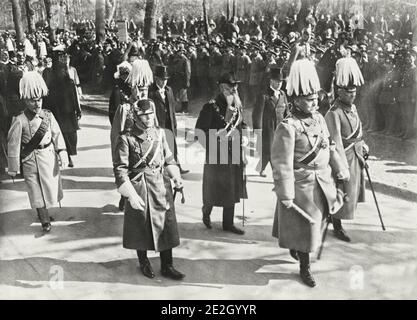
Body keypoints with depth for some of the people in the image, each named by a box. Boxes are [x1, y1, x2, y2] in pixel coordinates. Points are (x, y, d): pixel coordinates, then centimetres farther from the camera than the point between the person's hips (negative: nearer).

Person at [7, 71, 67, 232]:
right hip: (31, 161, -4)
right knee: (37, 191, 6)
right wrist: (13, 168, -7)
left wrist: (62, 153, -6)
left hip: (49, 158, 4)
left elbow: (57, 134, 3)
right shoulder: (20, 121, -15)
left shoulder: (48, 115, -4)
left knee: (50, 186, 15)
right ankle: (45, 221, 19)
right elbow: (13, 144, -10)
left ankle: (45, 212, 39)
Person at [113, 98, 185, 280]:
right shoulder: (126, 138, -11)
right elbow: (120, 169, -12)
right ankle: (143, 262, 32)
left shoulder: (159, 133, 4)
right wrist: (130, 194, -19)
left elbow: (168, 158, 15)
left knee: (166, 226, 6)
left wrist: (175, 176, 0)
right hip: (139, 188, -4)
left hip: (161, 187, 4)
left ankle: (167, 266, 19)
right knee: (141, 228, 9)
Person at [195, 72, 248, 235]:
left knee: (232, 190, 10)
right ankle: (206, 212, 34)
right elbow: (199, 131, -12)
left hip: (234, 155, 6)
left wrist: (243, 139, 6)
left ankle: (228, 223, 21)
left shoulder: (237, 106, 8)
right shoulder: (211, 107, -12)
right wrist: (212, 146, -14)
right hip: (217, 155, -6)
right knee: (214, 190, 4)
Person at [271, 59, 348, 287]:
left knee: (314, 222, 21)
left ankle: (295, 248, 47)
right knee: (304, 226, 5)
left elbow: (329, 147, 16)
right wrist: (286, 195, -19)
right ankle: (304, 268, 24)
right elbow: (282, 164, -20)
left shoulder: (319, 118, 4)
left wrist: (340, 169, 17)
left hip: (322, 183, 7)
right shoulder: (288, 127, -20)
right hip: (302, 185, -7)